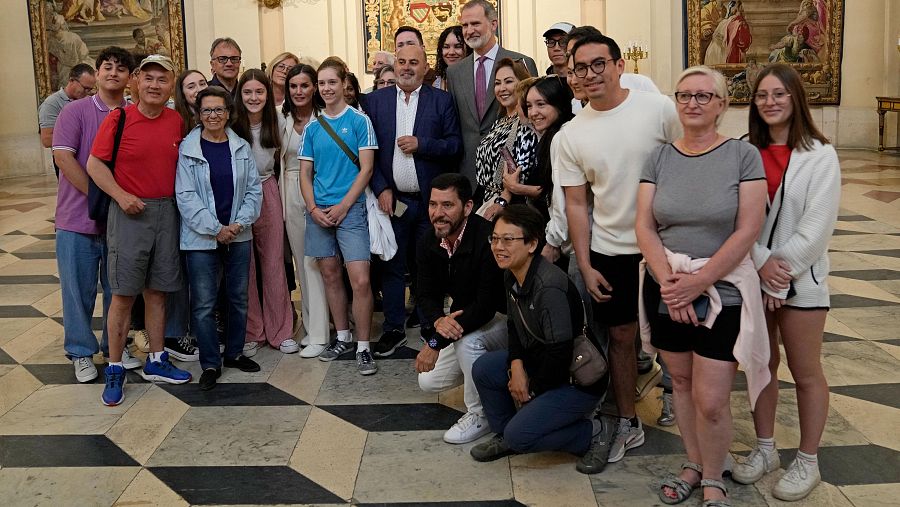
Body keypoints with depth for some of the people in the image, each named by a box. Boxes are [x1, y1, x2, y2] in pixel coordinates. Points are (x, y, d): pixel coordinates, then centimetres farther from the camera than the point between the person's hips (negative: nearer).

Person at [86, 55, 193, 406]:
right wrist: (121, 195, -16)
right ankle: (115, 370, 8)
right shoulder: (118, 119, -6)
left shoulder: (177, 121, 6)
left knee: (157, 291, 11)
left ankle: (155, 362, 23)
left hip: (167, 211, 4)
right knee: (124, 293, -2)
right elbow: (95, 164, -5)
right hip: (130, 212, -4)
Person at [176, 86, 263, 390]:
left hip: (238, 236, 4)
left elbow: (254, 189, 6)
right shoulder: (187, 150, -4)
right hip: (201, 238, -4)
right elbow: (186, 196, -8)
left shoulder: (242, 148, 7)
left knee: (239, 298, 12)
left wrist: (239, 223, -8)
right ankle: (210, 364, 11)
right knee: (204, 304, 0)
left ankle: (234, 353, 28)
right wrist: (215, 229, -13)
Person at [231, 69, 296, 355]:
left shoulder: (275, 123, 3)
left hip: (268, 194, 3)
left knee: (274, 262, 5)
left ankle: (280, 331, 14)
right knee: (245, 266, 2)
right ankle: (251, 332, 14)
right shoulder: (231, 126, -10)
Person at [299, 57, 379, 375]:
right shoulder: (312, 127, 10)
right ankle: (343, 339, 25)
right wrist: (313, 208, -5)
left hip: (350, 209, -4)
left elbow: (366, 169, -6)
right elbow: (305, 173, 11)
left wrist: (342, 206, -11)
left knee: (360, 280, -11)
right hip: (318, 212, 5)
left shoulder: (358, 120, -1)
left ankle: (363, 348, -1)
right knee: (330, 275, 11)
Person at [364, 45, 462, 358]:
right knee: (392, 266, 7)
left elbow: (455, 144, -2)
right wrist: (381, 189, -6)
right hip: (392, 199, 1)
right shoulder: (376, 101, 6)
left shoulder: (442, 100, 2)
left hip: (430, 200, -1)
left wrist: (421, 144, -16)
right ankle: (394, 329, 17)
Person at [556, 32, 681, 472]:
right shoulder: (571, 135, -1)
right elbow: (576, 204, 2)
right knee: (621, 335, 12)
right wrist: (585, 265, -1)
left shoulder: (659, 109, -9)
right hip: (609, 251, 2)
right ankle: (628, 424, 27)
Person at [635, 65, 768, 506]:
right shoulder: (659, 157, 5)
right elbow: (644, 226, 0)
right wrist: (667, 281, -14)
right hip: (665, 290, 3)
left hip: (722, 291, -3)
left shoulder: (743, 156, -4)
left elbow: (747, 230, -10)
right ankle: (693, 464, 34)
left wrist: (698, 282, -16)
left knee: (711, 401, -4)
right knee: (681, 382, 14)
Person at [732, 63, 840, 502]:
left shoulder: (819, 155, -6)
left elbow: (817, 225, -11)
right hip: (752, 276, 3)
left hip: (800, 279, -3)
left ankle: (807, 461, 21)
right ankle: (764, 449, 29)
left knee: (805, 373, 6)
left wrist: (781, 270, -15)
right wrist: (762, 264, -15)